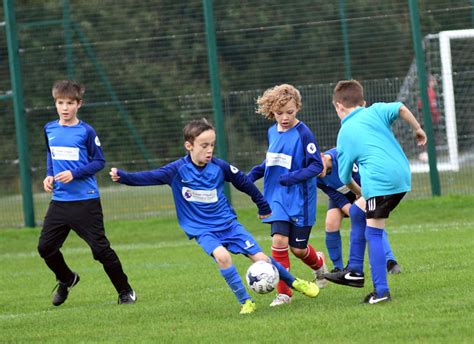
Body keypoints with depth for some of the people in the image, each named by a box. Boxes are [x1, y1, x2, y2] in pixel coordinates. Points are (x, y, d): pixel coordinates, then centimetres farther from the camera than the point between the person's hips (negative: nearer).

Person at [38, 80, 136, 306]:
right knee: (45, 247, 4)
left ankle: (125, 291, 9)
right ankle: (66, 280, 32)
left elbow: (99, 161, -4)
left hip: (86, 201, -5)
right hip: (59, 200, 5)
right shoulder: (50, 130, 7)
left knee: (100, 248, -5)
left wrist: (74, 174, -16)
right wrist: (49, 175, 4)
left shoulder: (86, 132, -8)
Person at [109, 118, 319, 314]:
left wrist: (263, 207, 19)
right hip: (202, 230, -2)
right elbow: (150, 177, -20)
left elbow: (244, 183, 8)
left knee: (260, 258, -2)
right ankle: (245, 302, -18)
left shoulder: (219, 167, -7)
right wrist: (122, 177, -35)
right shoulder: (178, 170, -11)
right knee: (222, 256, -30)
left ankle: (295, 283, 23)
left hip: (228, 223, 2)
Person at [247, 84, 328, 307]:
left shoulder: (303, 134, -15)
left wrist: (293, 177, -27)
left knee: (298, 248, 4)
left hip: (300, 198, -4)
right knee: (279, 240, -12)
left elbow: (317, 166, -15)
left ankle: (318, 264, 40)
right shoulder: (272, 132, 4)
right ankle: (283, 293, -2)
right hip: (277, 197, 4)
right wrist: (254, 174, 5)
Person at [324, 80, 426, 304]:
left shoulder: (345, 134, 10)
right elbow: (401, 108, -4)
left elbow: (345, 177, 13)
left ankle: (382, 291, -12)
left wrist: (357, 192, 31)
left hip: (379, 182, -6)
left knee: (373, 233, -3)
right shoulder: (376, 111, 17)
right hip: (402, 176, 6)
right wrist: (418, 130, 9)